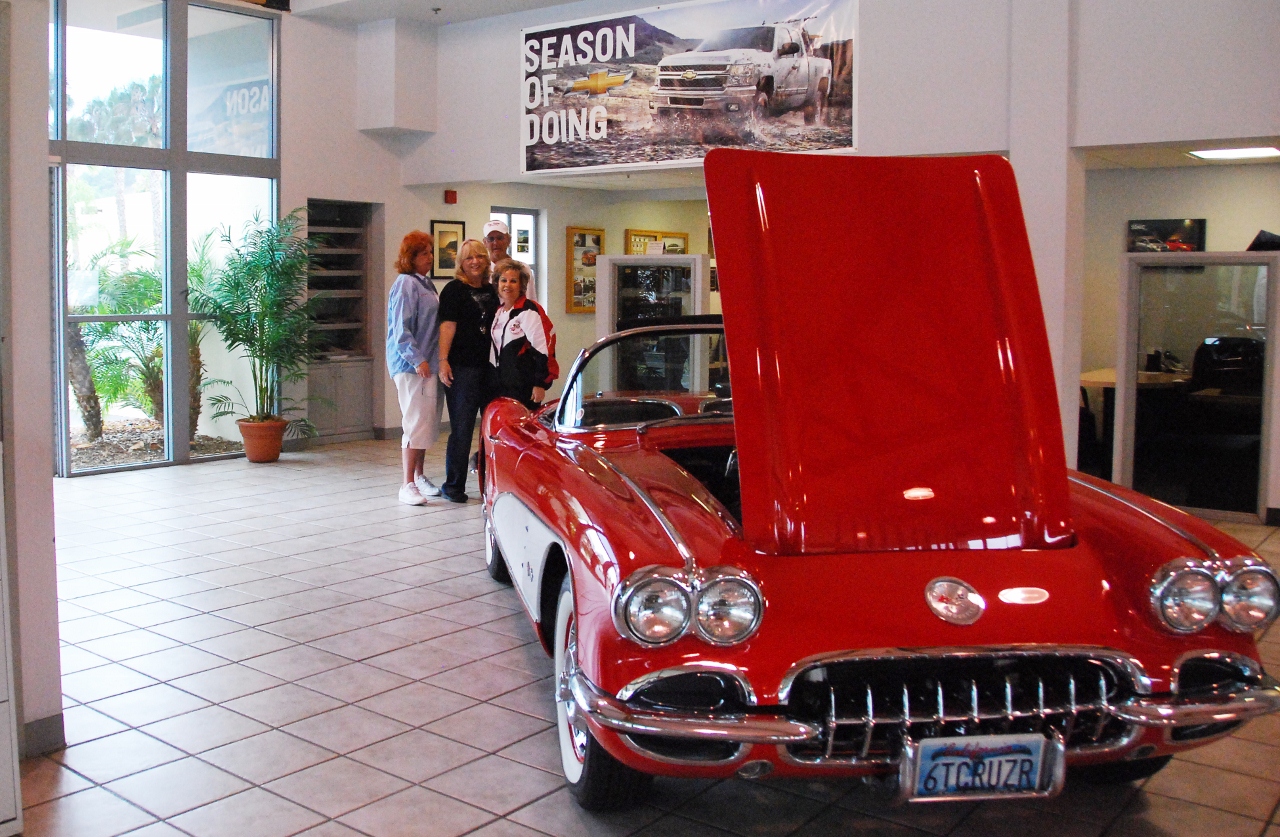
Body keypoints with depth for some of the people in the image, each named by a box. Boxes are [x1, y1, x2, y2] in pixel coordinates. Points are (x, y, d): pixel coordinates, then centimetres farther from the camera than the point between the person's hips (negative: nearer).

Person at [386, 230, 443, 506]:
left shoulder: (426, 284, 16)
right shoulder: (405, 284, -12)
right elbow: (400, 328, -17)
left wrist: (436, 360, 17)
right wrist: (417, 359, -21)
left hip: (428, 363, 9)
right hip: (411, 365, -9)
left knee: (428, 422, 13)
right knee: (416, 423, -9)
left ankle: (419, 476, 24)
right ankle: (408, 485, -4)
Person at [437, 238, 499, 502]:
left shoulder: (491, 290, 16)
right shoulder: (454, 290, -3)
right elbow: (448, 325, -12)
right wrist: (443, 360, -21)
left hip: (491, 366, 7)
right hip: (463, 367, -7)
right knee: (462, 427, -4)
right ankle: (453, 485, 5)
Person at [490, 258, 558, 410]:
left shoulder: (529, 311, -12)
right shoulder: (499, 312, 14)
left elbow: (541, 350, -16)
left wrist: (540, 384, -18)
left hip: (524, 386, -8)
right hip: (502, 384, 8)